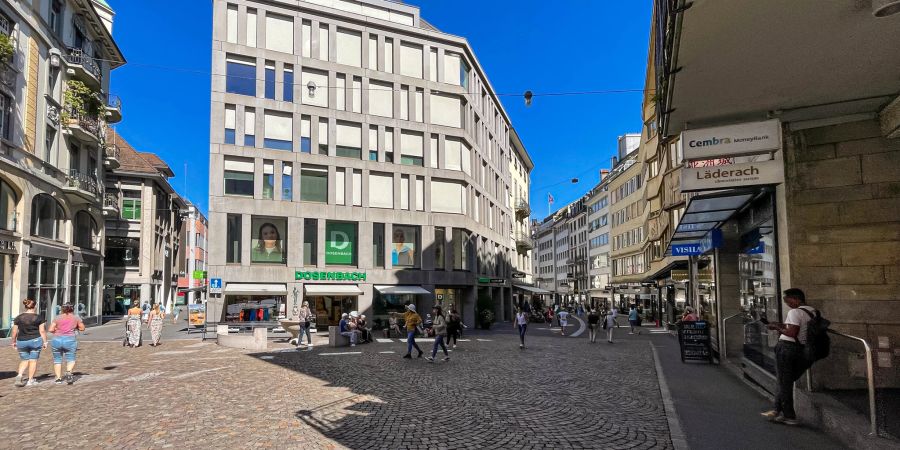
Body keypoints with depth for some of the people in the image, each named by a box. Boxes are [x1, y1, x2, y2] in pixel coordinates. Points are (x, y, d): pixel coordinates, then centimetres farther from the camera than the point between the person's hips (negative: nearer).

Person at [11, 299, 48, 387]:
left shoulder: (18, 318, 3)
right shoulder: (39, 317, -4)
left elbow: (14, 332, 5)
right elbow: (42, 331, -5)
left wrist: (13, 342, 18)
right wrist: (45, 342, 3)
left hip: (21, 341, 3)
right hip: (35, 340, -3)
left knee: (24, 360, 17)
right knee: (33, 360, 6)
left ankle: (19, 375, -5)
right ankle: (30, 380, 9)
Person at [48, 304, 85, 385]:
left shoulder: (58, 318, 5)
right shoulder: (76, 317, 5)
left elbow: (51, 329, -1)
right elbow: (82, 328, 11)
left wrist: (57, 330, 17)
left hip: (57, 340, 1)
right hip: (70, 340, -1)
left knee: (57, 360, 13)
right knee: (71, 359, 6)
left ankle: (58, 378, 10)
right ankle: (69, 373, -20)